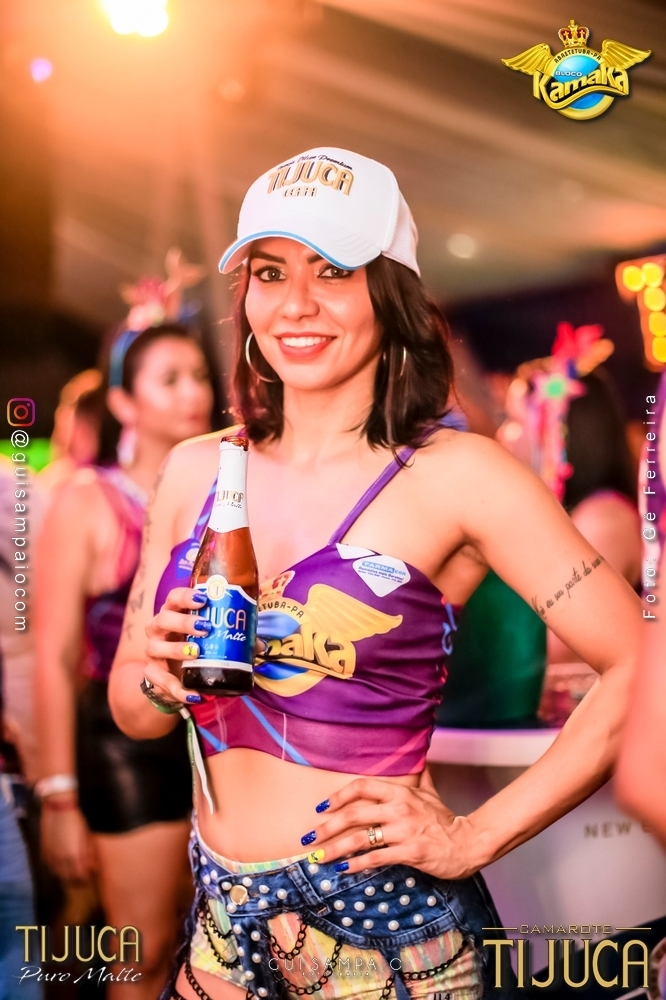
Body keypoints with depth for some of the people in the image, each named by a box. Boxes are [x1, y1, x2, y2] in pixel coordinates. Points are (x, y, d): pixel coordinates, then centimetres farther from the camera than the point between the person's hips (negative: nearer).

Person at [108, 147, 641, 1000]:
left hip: (387, 930, -4)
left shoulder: (455, 474, -12)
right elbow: (131, 709, 9)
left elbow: (639, 672, -15)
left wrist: (476, 838, -14)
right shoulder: (196, 470, 2)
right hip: (223, 926, 5)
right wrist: (165, 678, -12)